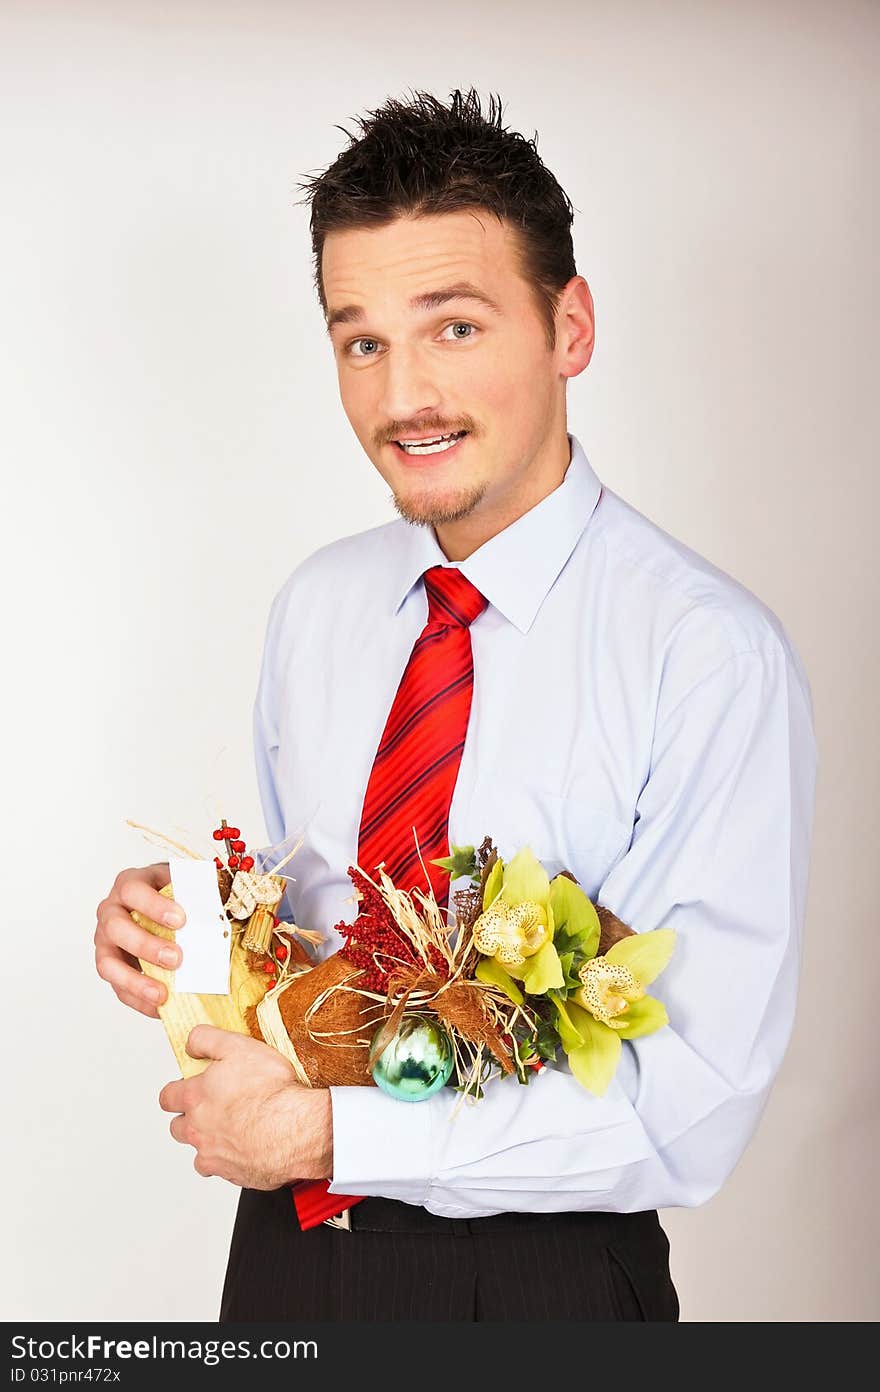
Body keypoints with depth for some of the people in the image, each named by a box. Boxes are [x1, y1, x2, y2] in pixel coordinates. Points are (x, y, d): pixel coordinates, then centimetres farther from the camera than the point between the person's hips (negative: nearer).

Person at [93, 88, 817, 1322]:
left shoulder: (714, 655, -20)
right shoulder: (315, 606, 0)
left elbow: (692, 1109, -22)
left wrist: (327, 1132, -21)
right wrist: (175, 923, -8)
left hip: (538, 1278, -5)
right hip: (288, 1248, 5)